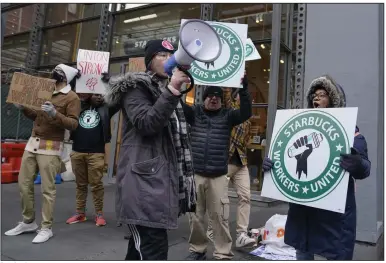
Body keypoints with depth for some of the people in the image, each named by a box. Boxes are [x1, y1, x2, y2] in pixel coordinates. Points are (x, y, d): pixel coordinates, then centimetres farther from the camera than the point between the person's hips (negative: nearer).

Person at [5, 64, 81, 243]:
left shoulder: (71, 97, -6)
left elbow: (73, 124, -15)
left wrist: (55, 114, -28)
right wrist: (23, 108, 7)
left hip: (50, 147, -7)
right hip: (32, 142, 8)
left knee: (48, 188, -3)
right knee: (24, 184, 10)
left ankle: (46, 228, 9)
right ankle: (28, 222, 25)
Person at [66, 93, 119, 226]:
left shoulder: (105, 108, 6)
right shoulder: (78, 105, 12)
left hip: (96, 153, -2)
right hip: (77, 152, 3)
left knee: (96, 184, 0)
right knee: (80, 184, 11)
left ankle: (99, 214, 9)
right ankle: (80, 213, 20)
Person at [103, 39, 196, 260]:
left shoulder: (167, 90, 22)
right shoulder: (135, 87, -1)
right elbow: (146, 124, -20)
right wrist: (171, 91, -23)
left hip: (163, 180, 8)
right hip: (144, 182, -8)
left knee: (141, 247, 16)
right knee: (153, 250, -12)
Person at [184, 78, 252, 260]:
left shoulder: (227, 115, 6)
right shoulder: (194, 112, 8)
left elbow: (246, 113, -10)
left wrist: (243, 88, -19)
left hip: (218, 176, -1)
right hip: (195, 174, 2)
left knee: (220, 217, 2)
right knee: (195, 215, 11)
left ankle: (223, 254, 15)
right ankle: (197, 249, 28)